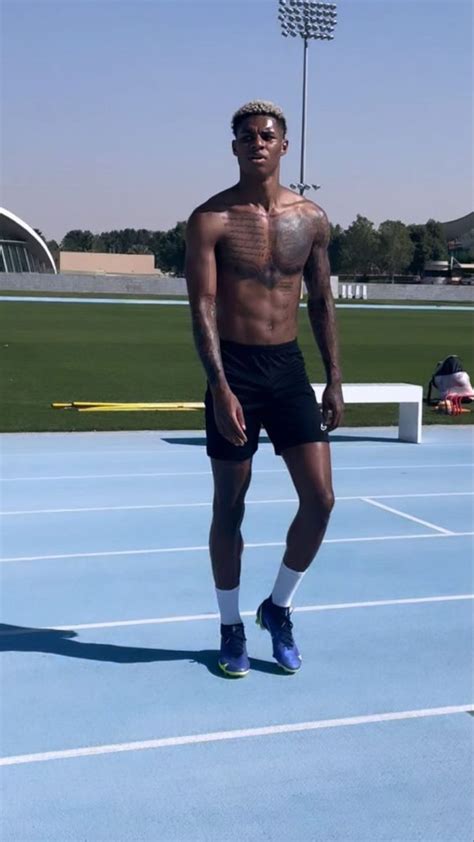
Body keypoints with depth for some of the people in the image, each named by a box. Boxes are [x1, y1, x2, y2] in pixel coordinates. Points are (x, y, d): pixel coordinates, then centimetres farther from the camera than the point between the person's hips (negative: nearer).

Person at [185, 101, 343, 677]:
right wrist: (220, 386, -22)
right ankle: (231, 629, 22)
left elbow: (321, 303, 11)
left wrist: (334, 381, 7)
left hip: (289, 368, 4)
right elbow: (202, 307, -12)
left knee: (320, 499, -3)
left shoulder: (311, 219, 6)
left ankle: (278, 607, 21)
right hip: (234, 369, -3)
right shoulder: (211, 220, -6)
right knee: (229, 506, 6)